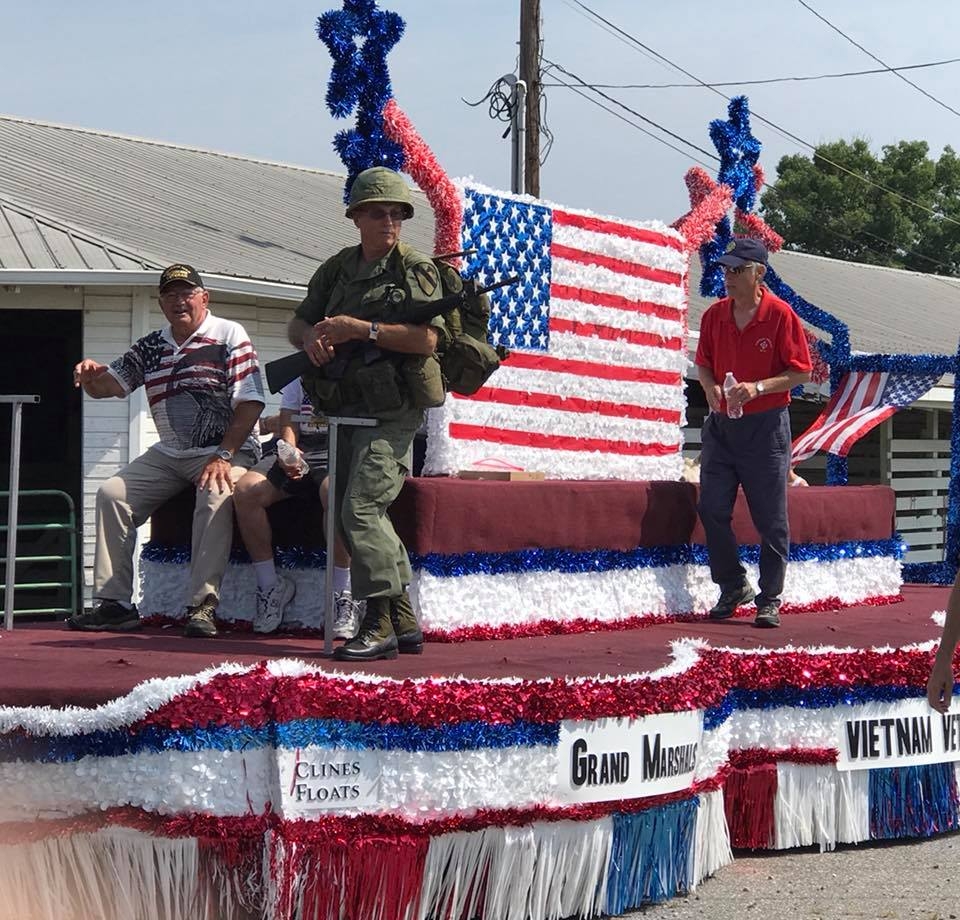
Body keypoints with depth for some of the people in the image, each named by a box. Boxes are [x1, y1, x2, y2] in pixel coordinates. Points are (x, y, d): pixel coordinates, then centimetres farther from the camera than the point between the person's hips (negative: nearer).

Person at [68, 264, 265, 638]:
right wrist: (90, 375, -14)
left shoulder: (229, 336, -5)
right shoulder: (149, 347, 11)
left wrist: (223, 456, -21)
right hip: (168, 454, 6)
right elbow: (106, 386, 11)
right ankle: (114, 603, -7)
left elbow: (250, 404, -13)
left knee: (217, 496, -34)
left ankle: (202, 606, -34)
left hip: (229, 450, -6)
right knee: (112, 494, -8)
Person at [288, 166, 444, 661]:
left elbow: (426, 338, -16)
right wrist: (312, 336, -7)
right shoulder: (337, 269, 15)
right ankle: (404, 623, 16)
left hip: (392, 411, -8)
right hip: (348, 410, 8)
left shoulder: (415, 268, -5)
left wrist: (361, 329, -19)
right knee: (359, 516, 9)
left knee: (361, 509, -17)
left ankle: (380, 626, -15)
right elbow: (297, 323, 16)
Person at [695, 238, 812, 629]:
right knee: (711, 510, 1)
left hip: (766, 427, -4)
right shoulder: (714, 315, 4)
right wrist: (710, 387, -7)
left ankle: (770, 600, 11)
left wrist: (758, 387, -20)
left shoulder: (781, 315, -9)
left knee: (771, 520, 1)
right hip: (720, 425, 4)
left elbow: (800, 372, -8)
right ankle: (733, 587, 17)